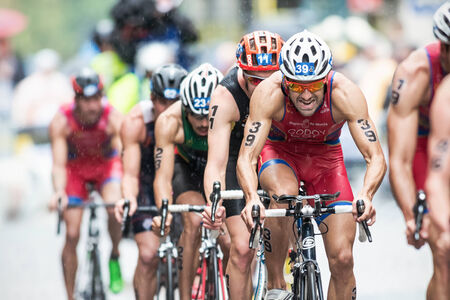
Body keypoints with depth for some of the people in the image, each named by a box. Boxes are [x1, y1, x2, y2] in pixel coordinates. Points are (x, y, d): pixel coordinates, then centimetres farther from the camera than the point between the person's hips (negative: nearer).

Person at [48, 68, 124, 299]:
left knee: (114, 207, -30)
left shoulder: (113, 118, -30)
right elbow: (59, 164, -32)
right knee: (72, 235, -8)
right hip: (75, 168, 1)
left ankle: (115, 256, -1)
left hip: (106, 164, 0)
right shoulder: (61, 122, -28)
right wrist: (59, 191, -53)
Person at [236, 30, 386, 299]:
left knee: (342, 259, -11)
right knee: (283, 195, -37)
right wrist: (252, 198, -56)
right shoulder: (269, 93, -32)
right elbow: (246, 157, -36)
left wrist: (366, 196, -55)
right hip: (280, 154, -1)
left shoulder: (345, 93, -31)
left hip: (326, 156, 1)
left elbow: (376, 158, -34)